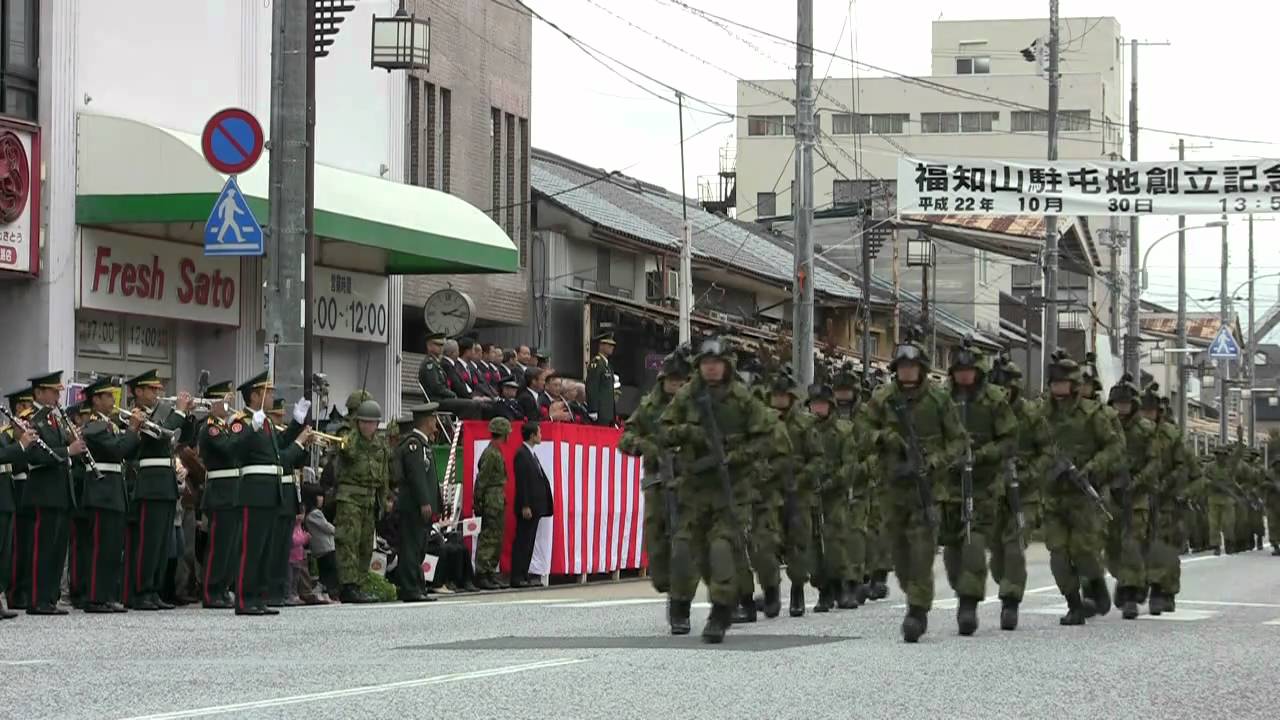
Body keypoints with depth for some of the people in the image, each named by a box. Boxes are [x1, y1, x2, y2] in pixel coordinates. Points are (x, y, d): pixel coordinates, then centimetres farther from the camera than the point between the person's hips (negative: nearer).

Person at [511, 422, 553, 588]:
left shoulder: (531, 454, 17)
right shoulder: (522, 454, -12)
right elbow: (521, 482, -17)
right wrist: (525, 506, -21)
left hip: (534, 507, 9)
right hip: (527, 508, -9)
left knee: (528, 543, 11)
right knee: (522, 542, -7)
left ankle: (523, 576, 14)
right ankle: (517, 578, -6)